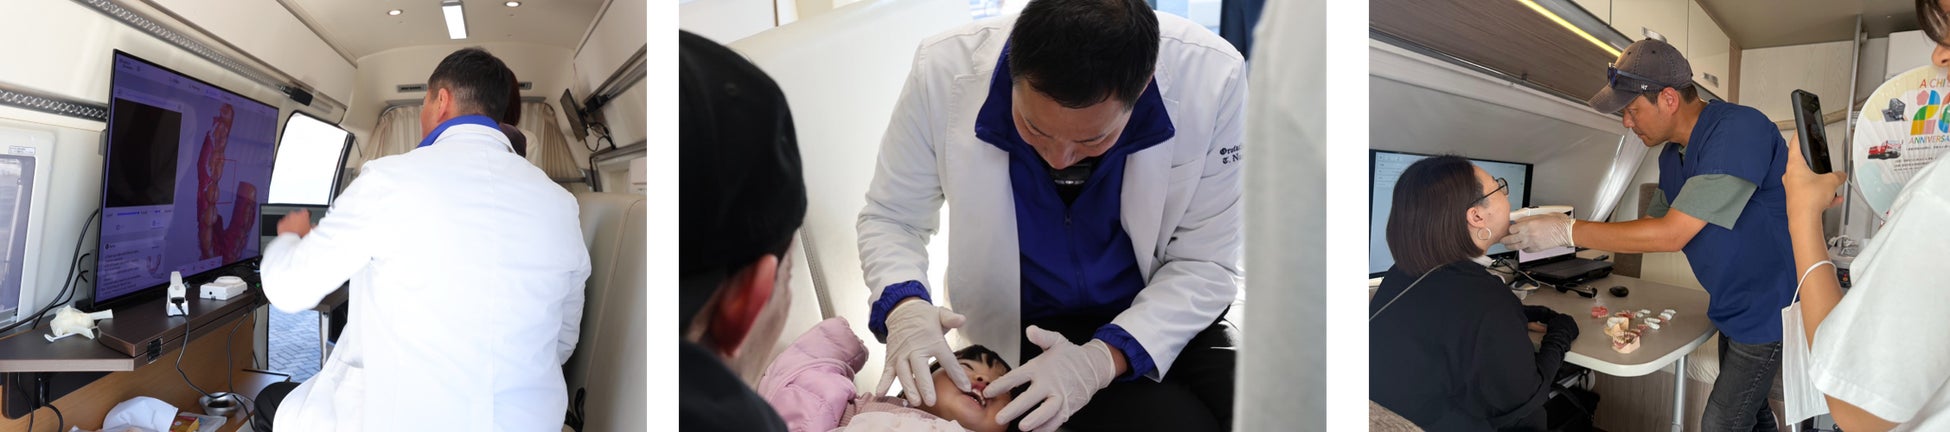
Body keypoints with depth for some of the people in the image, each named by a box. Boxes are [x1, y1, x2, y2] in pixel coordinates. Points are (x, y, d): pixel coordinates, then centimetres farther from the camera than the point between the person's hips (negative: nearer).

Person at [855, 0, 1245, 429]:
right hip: (1032, 323, -1)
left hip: (1167, 310, 2)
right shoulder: (945, 70, -23)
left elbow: (1205, 263, -15)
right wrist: (904, 306, -29)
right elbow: (891, 218, -8)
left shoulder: (1211, 76, -24)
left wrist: (1104, 358, -29)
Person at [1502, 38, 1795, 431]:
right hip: (1732, 309, 8)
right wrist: (1563, 234, 3)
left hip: (1767, 309, -8)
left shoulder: (1739, 131, -26)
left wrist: (1569, 232, -25)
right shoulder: (1672, 156, 2)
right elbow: (1652, 224, 13)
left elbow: (1671, 234, -29)